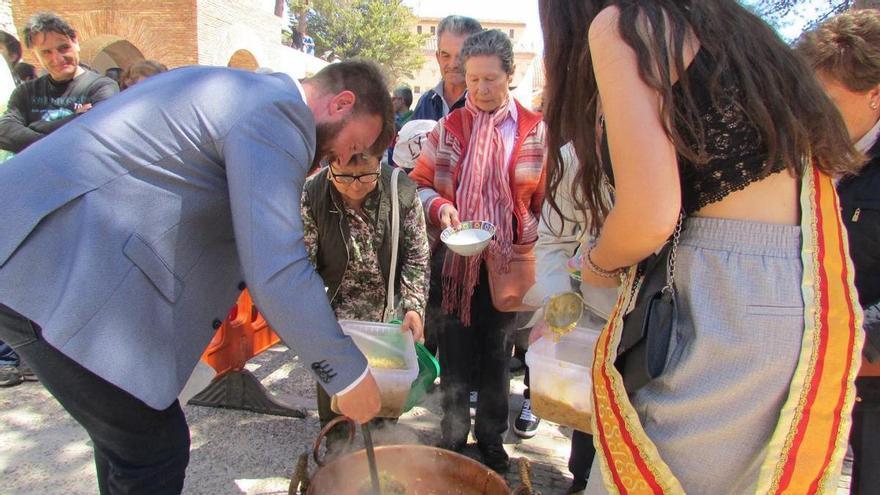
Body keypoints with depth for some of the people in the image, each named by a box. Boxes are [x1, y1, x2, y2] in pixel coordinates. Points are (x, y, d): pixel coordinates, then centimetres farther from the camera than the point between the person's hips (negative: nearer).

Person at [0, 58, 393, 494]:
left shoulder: (249, 93, 17)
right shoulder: (279, 114, -15)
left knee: (128, 432, 22)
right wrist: (347, 373, -11)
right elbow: (277, 271, -23)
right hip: (57, 272, -10)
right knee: (156, 447, 1)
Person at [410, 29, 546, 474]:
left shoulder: (535, 131, -2)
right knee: (454, 353, 10)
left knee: (497, 354, 13)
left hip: (508, 261, 0)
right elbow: (420, 183, 5)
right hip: (456, 258, 1)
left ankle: (491, 437, 31)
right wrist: (440, 206, -15)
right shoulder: (448, 128, 1)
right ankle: (453, 435, 28)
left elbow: (546, 200, 4)